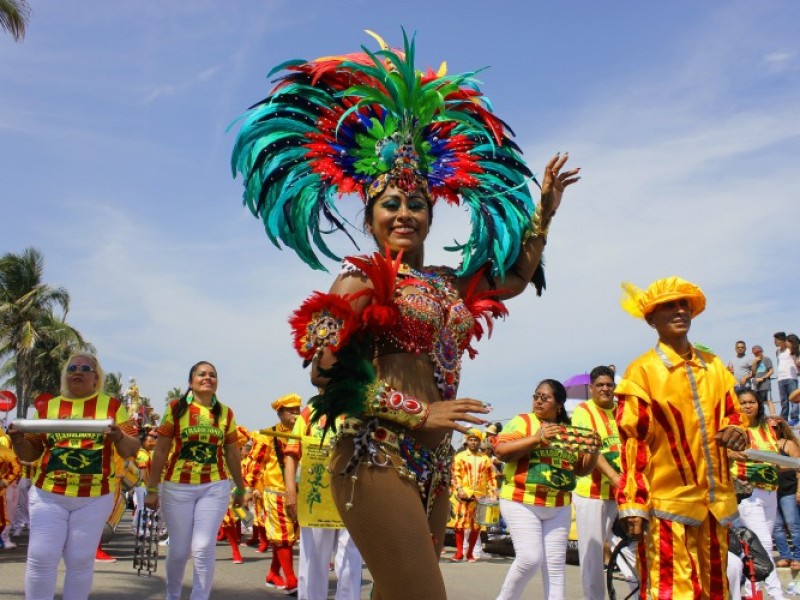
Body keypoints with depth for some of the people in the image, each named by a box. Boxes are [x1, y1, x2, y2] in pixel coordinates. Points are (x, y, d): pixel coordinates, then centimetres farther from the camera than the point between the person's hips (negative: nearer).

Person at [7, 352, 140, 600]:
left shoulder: (111, 405, 3)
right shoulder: (47, 407, 7)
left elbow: (131, 450, 0)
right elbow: (30, 454, 11)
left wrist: (119, 437, -21)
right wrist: (18, 440, -10)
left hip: (94, 498, -1)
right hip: (48, 495, 1)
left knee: (81, 560, 5)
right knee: (41, 558, -3)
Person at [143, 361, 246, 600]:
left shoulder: (225, 413, 6)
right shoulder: (176, 408, -1)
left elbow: (233, 454, 13)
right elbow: (160, 451, -1)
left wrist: (240, 488, 17)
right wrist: (152, 488, -3)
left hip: (215, 487, 1)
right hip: (177, 487, -1)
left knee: (204, 548, -6)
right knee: (179, 549, 8)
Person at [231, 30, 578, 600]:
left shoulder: (446, 285, 16)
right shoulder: (360, 281, -2)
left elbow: (514, 278, 30)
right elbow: (326, 377, -10)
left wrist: (544, 211, 25)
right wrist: (418, 414, -13)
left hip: (434, 466, 7)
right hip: (378, 458, -7)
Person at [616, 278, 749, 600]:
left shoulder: (713, 366, 12)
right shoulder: (642, 371, -4)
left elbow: (733, 414, 21)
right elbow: (633, 442, -7)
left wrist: (736, 431, -4)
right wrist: (633, 505, -12)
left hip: (717, 500, 6)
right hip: (668, 502, -6)